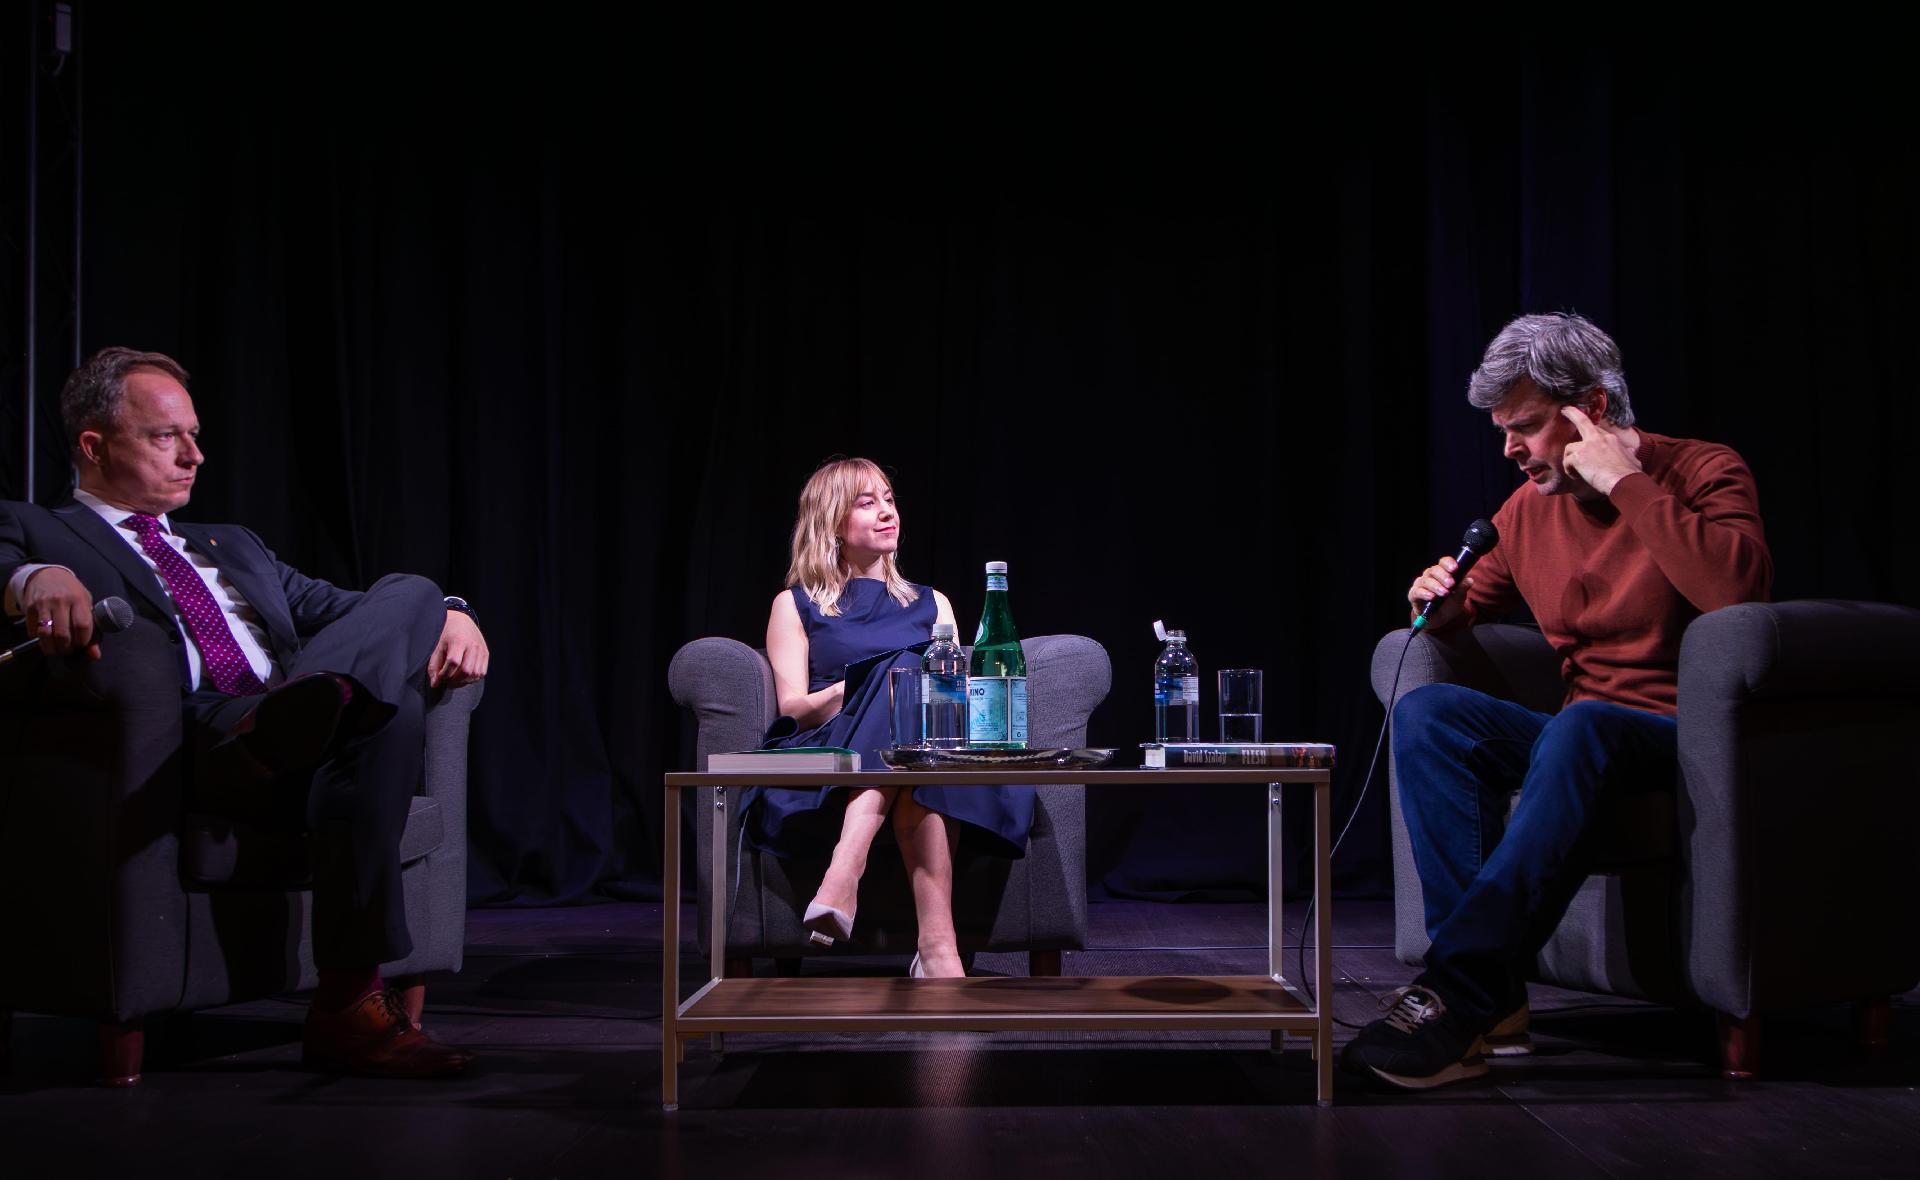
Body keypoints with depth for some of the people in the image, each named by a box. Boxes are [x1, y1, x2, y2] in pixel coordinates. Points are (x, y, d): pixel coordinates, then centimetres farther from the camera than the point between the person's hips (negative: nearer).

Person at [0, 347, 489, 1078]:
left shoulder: (234, 548, 38)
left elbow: (346, 611, 31)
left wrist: (450, 613, 9)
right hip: (195, 738, -5)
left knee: (411, 594, -26)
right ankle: (350, 1001, -38)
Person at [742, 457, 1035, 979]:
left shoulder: (930, 604, 28)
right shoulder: (795, 605, 20)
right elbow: (793, 708, 7)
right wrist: (859, 689, -12)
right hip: (824, 764, -2)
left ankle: (844, 876, -51)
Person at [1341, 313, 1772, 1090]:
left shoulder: (1702, 473, -6)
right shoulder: (1528, 509, 10)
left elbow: (1739, 588, -27)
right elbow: (1472, 603, 25)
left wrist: (1627, 485, -21)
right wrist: (1440, 601, -1)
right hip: (1585, 740, 6)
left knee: (1578, 730, -37)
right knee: (1427, 712, -18)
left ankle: (1456, 995, -39)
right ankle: (1492, 995, -29)